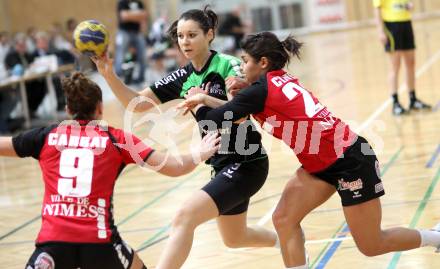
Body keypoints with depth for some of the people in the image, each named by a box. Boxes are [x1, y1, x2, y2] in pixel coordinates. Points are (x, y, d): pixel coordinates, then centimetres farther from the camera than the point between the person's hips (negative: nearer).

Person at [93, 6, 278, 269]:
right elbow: (137, 103, 0)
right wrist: (109, 75, -13)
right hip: (223, 165, 9)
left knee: (185, 217, -23)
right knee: (234, 238, 24)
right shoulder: (183, 77, 5)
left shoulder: (228, 65, -14)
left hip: (246, 165, -9)